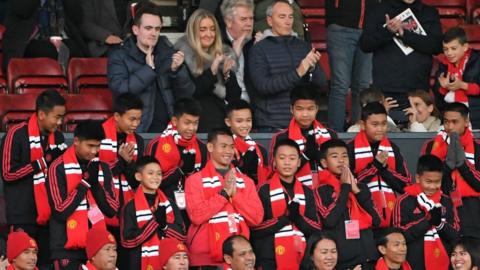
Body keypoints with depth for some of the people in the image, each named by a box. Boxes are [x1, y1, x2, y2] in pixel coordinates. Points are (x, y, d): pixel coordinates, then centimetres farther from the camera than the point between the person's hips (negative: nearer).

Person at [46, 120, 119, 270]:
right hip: (67, 248, -5)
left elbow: (112, 210, 5)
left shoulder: (102, 167, 9)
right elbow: (60, 212, -14)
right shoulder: (59, 168, -7)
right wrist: (85, 182, -14)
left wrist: (95, 183, -8)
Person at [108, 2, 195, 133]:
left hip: (170, 126, 3)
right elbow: (120, 89, -12)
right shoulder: (119, 56, 4)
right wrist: (148, 68, -8)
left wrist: (177, 70, -8)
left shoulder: (169, 53, 14)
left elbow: (186, 94, 9)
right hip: (138, 129, -3)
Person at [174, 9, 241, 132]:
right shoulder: (183, 56, 0)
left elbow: (234, 97, 9)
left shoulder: (224, 54, 13)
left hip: (222, 120, 4)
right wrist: (212, 70, -17)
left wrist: (227, 73, -7)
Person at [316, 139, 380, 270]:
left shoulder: (361, 187, 15)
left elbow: (376, 220, 5)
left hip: (366, 257, 4)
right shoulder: (322, 190, 1)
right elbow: (330, 220, -15)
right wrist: (345, 187, -7)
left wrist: (356, 190, -2)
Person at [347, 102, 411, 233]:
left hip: (390, 218, 4)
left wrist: (384, 168, -7)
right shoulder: (351, 149, -2)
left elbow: (405, 185, 7)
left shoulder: (393, 148, 11)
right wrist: (374, 165, -14)